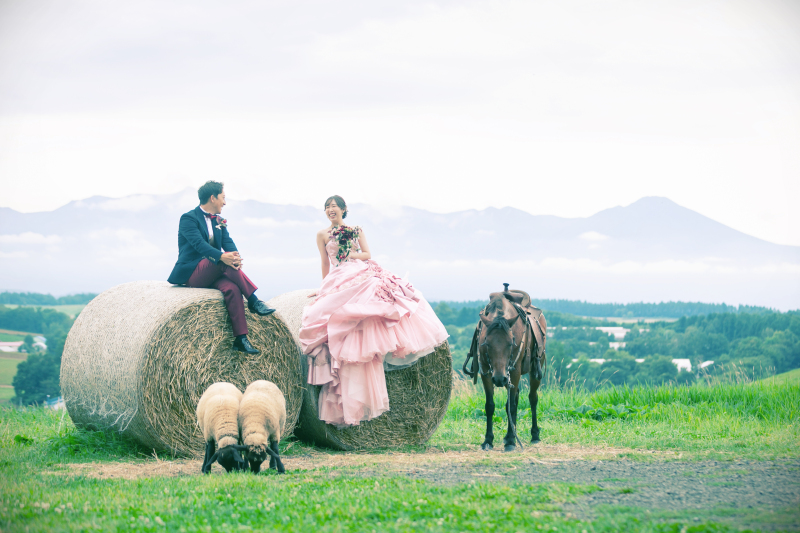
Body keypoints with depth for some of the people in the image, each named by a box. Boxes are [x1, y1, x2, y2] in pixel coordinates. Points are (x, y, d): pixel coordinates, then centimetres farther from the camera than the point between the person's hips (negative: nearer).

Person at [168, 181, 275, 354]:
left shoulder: (219, 221, 18)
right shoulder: (188, 218, -5)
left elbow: (228, 242, 2)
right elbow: (198, 243, -21)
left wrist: (235, 256, -23)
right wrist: (221, 257, -37)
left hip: (211, 275, 6)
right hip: (190, 273, -6)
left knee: (231, 287, -28)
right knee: (225, 261, -33)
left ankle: (241, 338, -36)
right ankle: (253, 300, -26)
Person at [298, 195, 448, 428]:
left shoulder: (357, 231, 19)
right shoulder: (322, 235, 14)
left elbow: (367, 254, 12)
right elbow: (325, 264, 18)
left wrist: (351, 255, -4)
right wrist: (324, 289, 20)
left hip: (364, 275, 3)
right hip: (340, 282, -3)